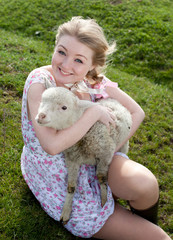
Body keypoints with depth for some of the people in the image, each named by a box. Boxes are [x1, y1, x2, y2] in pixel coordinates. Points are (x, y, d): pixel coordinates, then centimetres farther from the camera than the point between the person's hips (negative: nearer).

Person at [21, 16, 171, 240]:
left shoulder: (94, 80, -10)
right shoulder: (39, 82, -25)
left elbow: (136, 112, 0)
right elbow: (52, 146, -34)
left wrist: (112, 148, -12)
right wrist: (94, 112, -30)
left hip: (92, 161, 4)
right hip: (60, 180, -4)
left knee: (145, 184, -27)